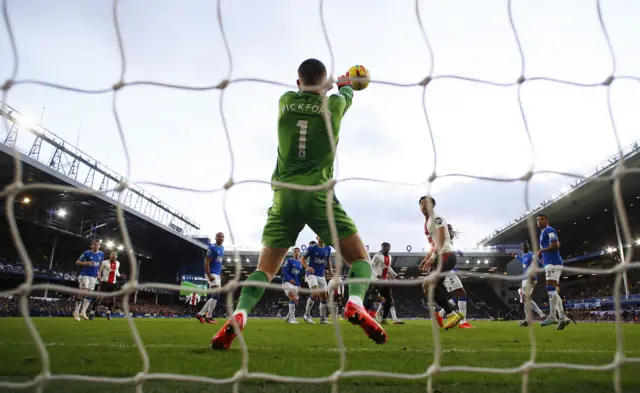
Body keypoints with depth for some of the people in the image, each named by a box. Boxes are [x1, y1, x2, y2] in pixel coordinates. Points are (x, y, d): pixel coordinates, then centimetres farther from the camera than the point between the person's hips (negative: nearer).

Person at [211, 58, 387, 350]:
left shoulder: (286, 101, 13)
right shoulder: (333, 104, 8)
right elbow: (346, 93, 34)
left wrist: (330, 84, 57)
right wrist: (346, 84, 59)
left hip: (284, 195, 3)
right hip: (318, 196, -2)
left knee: (265, 269, 11)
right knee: (360, 258, 8)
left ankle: (238, 316, -13)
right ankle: (355, 304, -21)